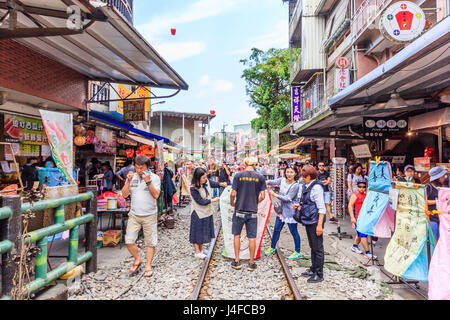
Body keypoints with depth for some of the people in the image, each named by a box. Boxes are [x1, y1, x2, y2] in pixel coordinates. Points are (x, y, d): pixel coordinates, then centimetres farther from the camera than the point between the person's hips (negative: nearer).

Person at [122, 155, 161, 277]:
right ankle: (137, 260, 25)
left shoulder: (155, 177, -5)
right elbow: (124, 194, 0)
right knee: (129, 241, 0)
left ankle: (148, 266, 20)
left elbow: (156, 195, -15)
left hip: (150, 215, -3)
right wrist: (128, 181, -13)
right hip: (134, 215, 3)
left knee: (150, 242, 4)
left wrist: (148, 181, -24)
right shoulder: (132, 177, 5)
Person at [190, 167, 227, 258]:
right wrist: (213, 200, -17)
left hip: (207, 212, 7)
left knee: (204, 231, 18)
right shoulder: (193, 188, -24)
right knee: (197, 232, 5)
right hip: (198, 214, -7)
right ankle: (197, 252, 20)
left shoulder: (207, 181, -6)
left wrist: (221, 184, -8)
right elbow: (201, 202, -22)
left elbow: (214, 184, 13)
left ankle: (201, 249, 35)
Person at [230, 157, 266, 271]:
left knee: (237, 235, 13)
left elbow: (233, 194, -8)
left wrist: (232, 202, 12)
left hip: (239, 210, -1)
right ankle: (251, 263, 17)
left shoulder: (238, 175, -5)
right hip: (253, 211, 1)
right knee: (252, 237, 8)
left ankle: (237, 261, 18)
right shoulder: (260, 177, -1)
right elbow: (263, 196, -1)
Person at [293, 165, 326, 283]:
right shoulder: (304, 187, 11)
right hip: (308, 221, 9)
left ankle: (319, 274, 12)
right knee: (312, 247, 19)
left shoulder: (316, 187, -15)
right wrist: (298, 205, 4)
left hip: (315, 221, -9)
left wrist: (319, 225, -20)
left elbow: (321, 208, -18)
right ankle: (313, 269, 31)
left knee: (318, 248, 2)